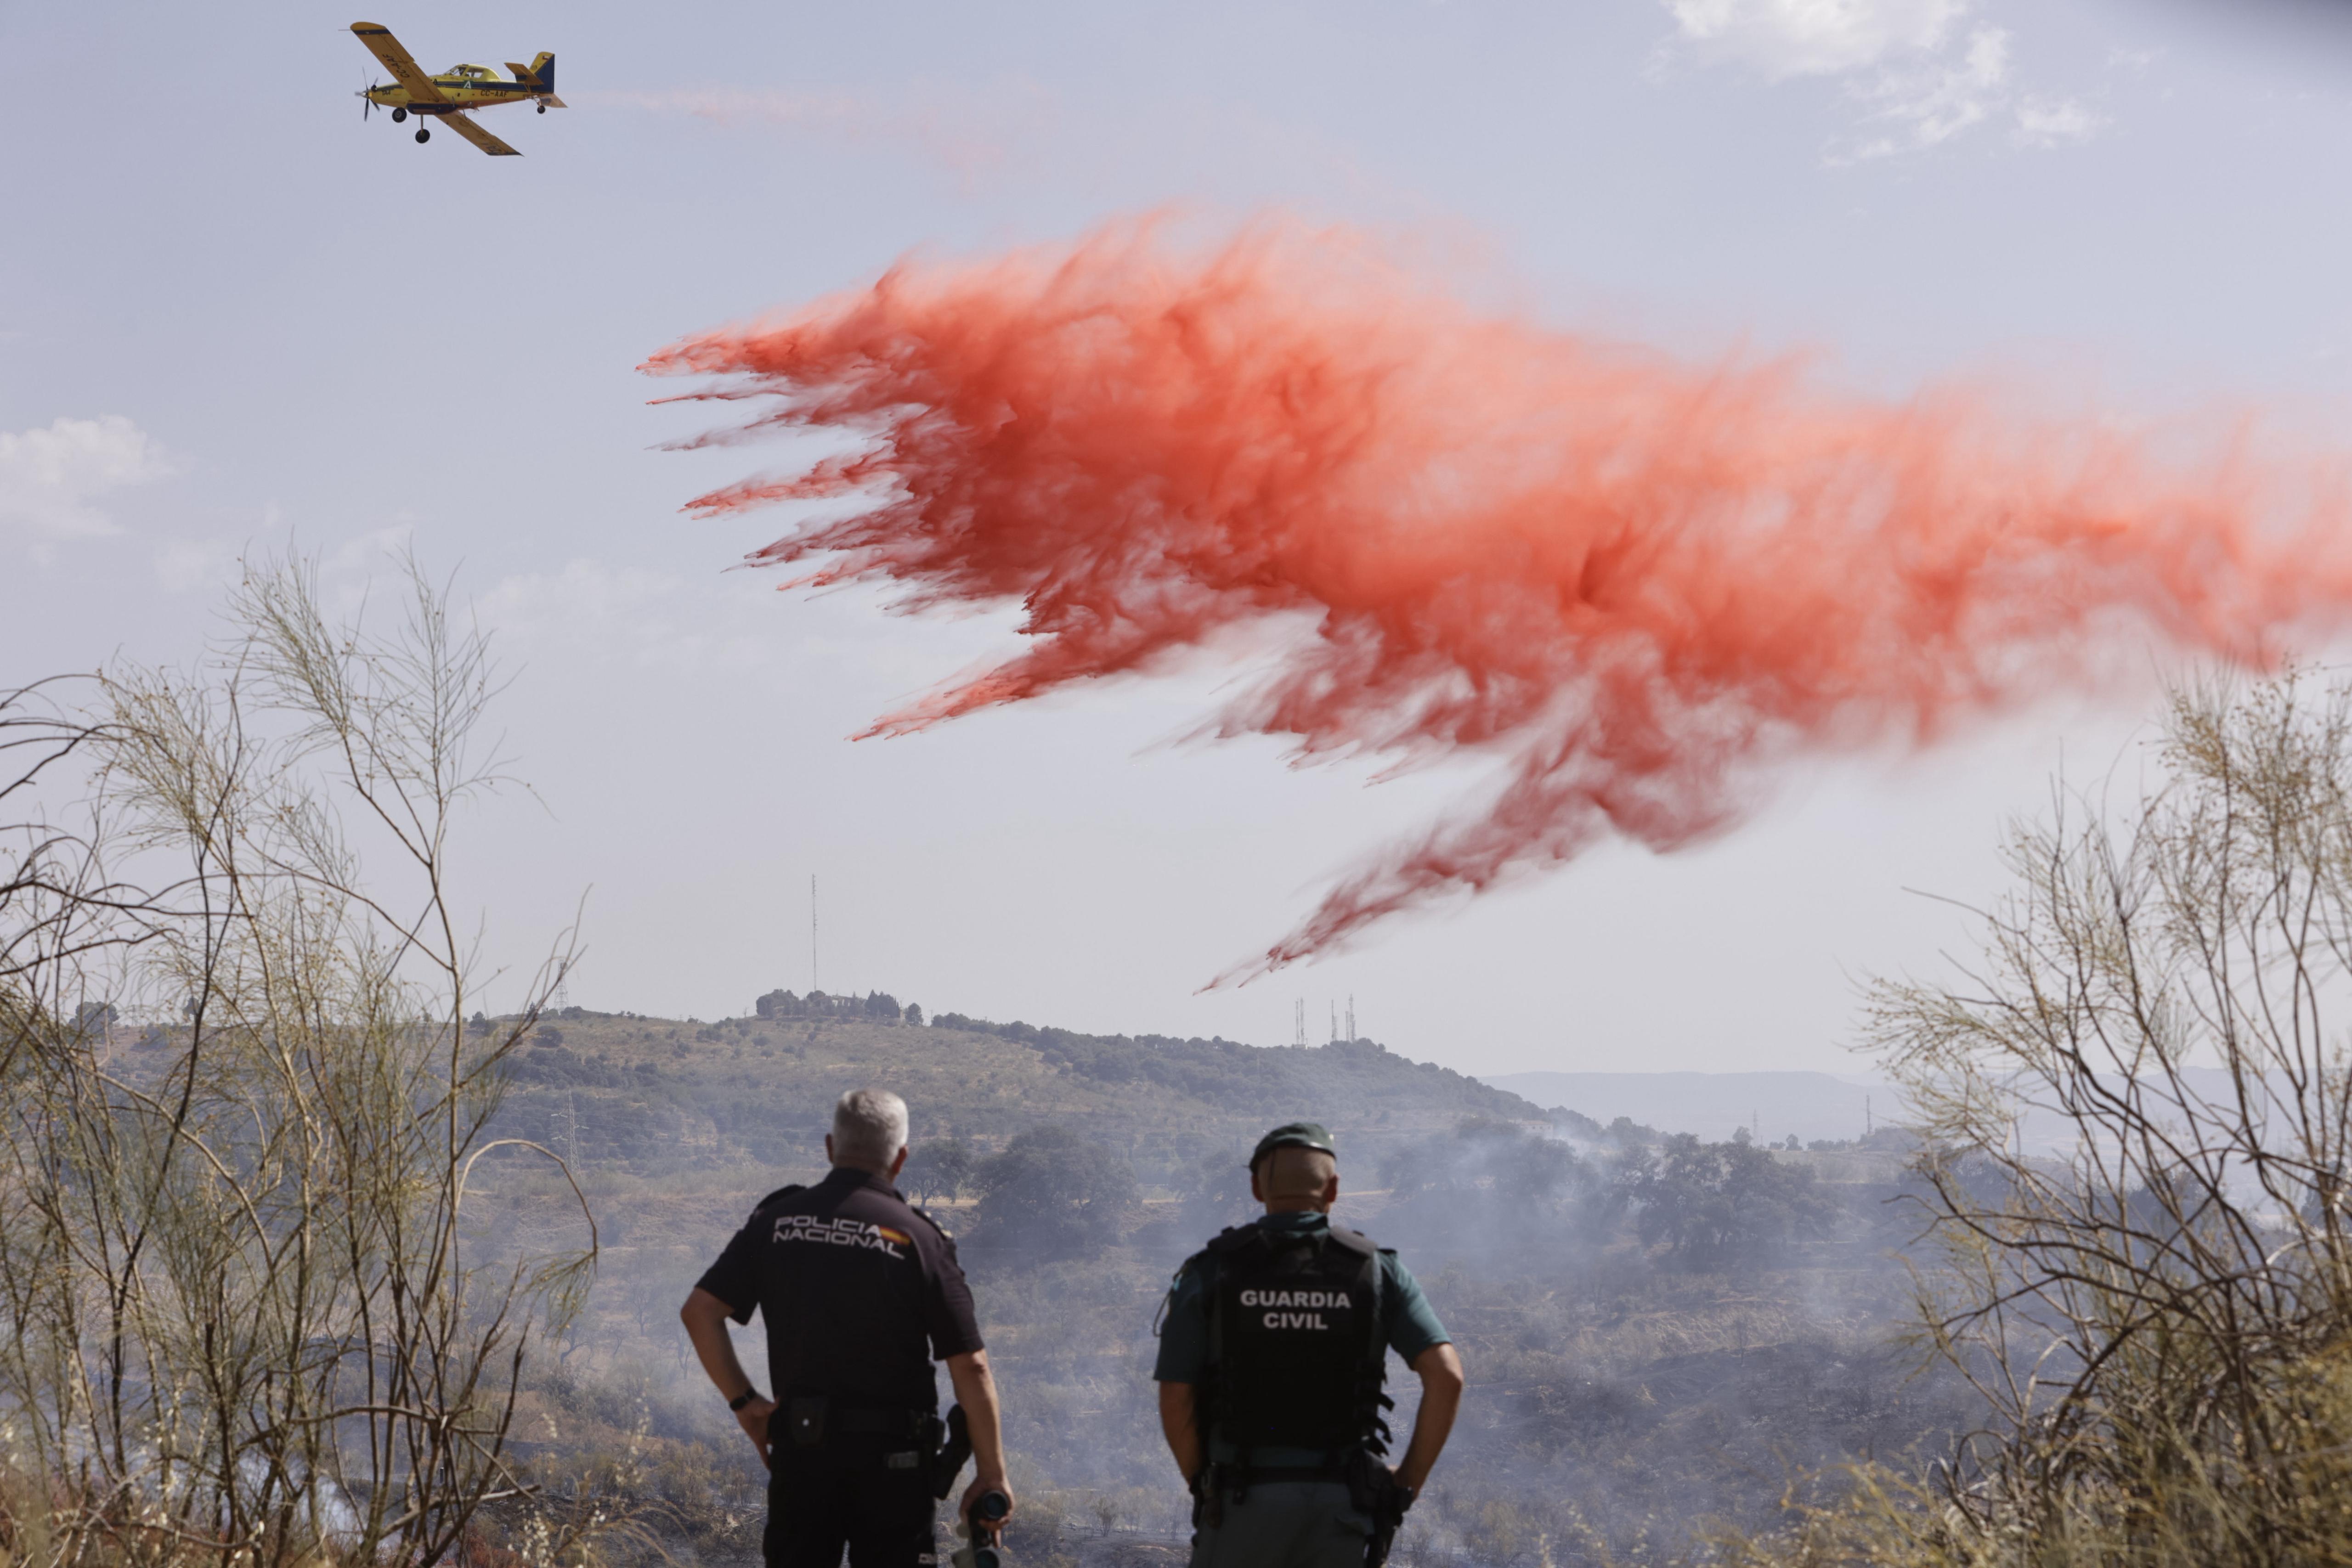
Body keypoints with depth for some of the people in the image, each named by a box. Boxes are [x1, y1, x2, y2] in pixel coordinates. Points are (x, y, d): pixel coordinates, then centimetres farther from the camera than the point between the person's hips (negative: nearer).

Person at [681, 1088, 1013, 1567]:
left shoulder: (776, 1221, 3)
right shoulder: (917, 1238, -7)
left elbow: (700, 1312, -1)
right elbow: (970, 1366, -9)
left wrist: (743, 1401, 7)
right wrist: (992, 1473, -2)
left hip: (798, 1442, 3)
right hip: (892, 1455, -3)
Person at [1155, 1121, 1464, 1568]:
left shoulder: (1210, 1271, -2)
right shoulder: (1376, 1269, 2)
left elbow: (1175, 1398, -4)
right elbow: (1446, 1377, -8)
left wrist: (1203, 1485, 11)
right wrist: (1407, 1482, 2)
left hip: (1246, 1503, -1)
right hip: (1342, 1509, 1)